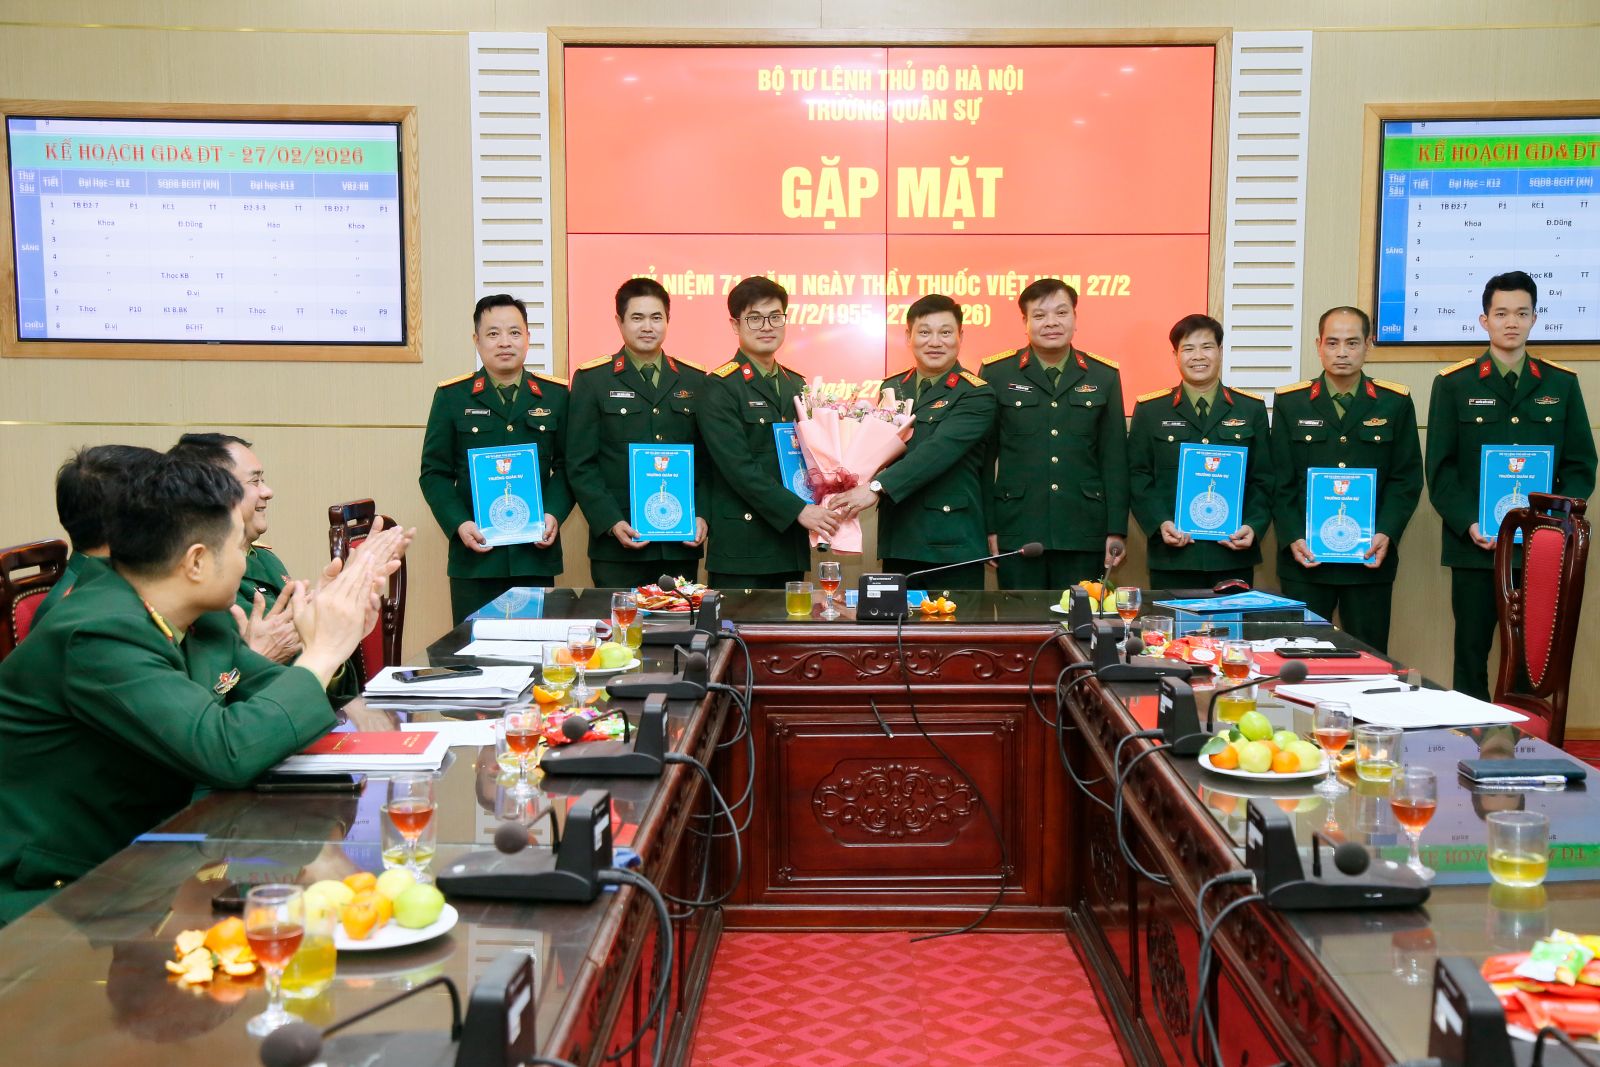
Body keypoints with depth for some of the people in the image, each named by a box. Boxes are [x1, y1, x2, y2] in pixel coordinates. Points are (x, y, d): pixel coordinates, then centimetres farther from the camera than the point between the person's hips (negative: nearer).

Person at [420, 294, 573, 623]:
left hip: (536, 555, 1)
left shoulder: (556, 395, 8)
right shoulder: (452, 396, 4)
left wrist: (554, 514, -8)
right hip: (474, 554, -1)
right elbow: (434, 473, 3)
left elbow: (566, 466, 8)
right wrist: (458, 524, -11)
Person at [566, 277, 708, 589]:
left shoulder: (694, 381, 11)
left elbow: (706, 459, 12)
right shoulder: (592, 380, 3)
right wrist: (611, 522, -12)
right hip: (617, 547, -2)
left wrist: (701, 515, -2)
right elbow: (580, 465, -2)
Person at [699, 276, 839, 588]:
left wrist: (821, 509, 0)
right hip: (741, 548, -6)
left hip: (792, 543, 6)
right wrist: (798, 510, -18)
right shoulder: (720, 387, -6)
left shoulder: (796, 385, 15)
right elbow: (738, 467, -15)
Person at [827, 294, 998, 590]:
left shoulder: (975, 395, -5)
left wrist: (876, 487, -26)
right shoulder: (891, 388, 13)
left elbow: (940, 449, -18)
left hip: (952, 544, -5)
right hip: (897, 540, 5)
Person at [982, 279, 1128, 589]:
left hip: (1084, 536, 1)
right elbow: (983, 457, 3)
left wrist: (1117, 531, 3)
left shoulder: (1105, 376, 7)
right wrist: (987, 527, -1)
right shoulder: (996, 374, 3)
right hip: (1017, 533, -1)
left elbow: (1115, 459, 7)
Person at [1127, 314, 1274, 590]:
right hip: (1173, 557, -1)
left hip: (1234, 557, 1)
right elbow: (1139, 477, 3)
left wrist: (1254, 526, -7)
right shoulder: (1150, 409, 5)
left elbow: (1264, 480, 8)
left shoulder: (1252, 409, 9)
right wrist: (1160, 523, -12)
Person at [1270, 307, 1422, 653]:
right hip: (1305, 558, 0)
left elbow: (1407, 478, 4)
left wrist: (1386, 533, -10)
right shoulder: (1289, 402, 5)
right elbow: (1279, 480, 2)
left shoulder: (1395, 403, 6)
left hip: (1371, 558, 1)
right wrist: (1292, 537, -9)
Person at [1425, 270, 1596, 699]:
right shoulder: (1454, 384, 4)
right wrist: (1468, 524, -13)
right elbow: (1441, 469, -1)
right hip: (1474, 547, -1)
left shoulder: (1561, 384, 10)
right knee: (1471, 654, 4)